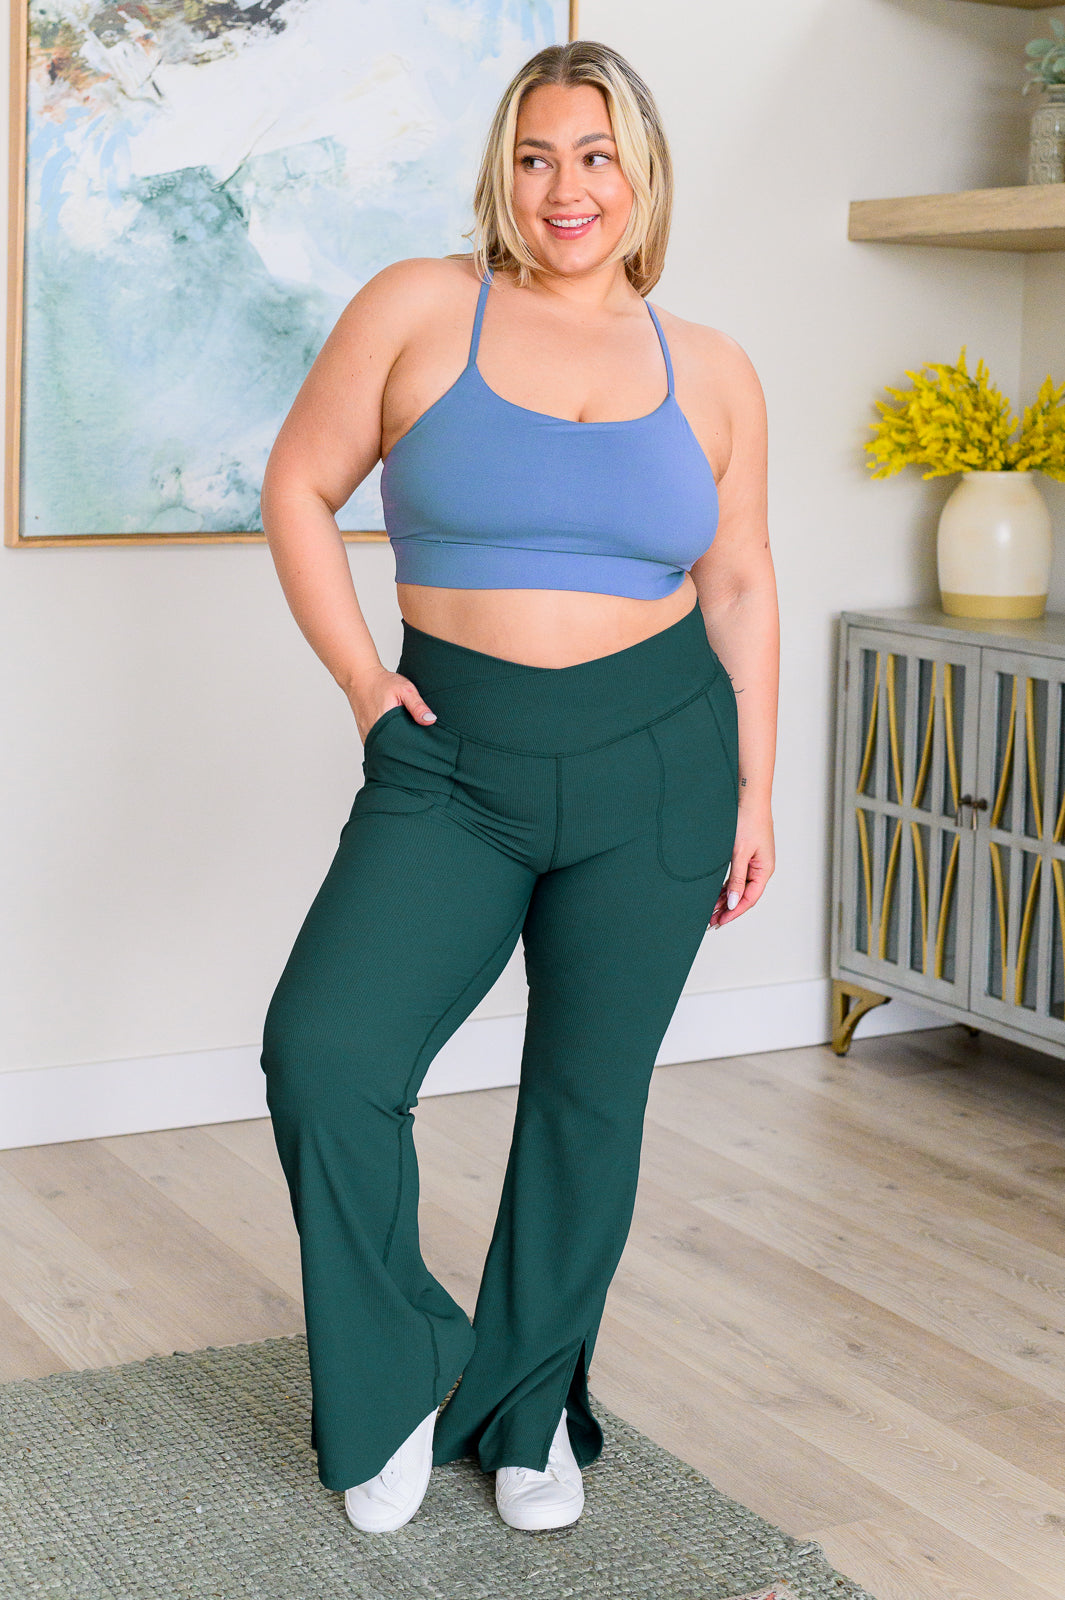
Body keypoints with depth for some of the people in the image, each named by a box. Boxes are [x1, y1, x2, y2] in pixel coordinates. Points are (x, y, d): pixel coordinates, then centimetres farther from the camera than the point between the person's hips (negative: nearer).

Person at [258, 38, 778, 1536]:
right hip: (454, 761, -1)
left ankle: (530, 1409, 28)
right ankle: (399, 1372, 9)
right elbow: (299, 489, 4)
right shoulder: (419, 309, -1)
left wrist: (753, 791, 8)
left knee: (592, 1098, 8)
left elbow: (740, 585, 11)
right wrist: (365, 683, -3)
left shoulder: (711, 372, 5)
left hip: (655, 763, 2)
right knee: (324, 1050, -15)